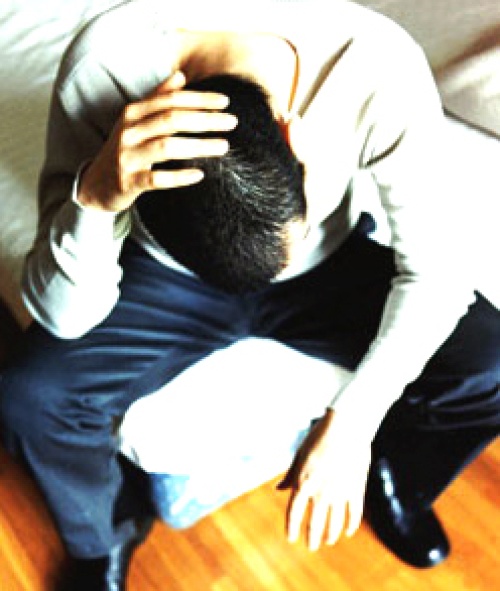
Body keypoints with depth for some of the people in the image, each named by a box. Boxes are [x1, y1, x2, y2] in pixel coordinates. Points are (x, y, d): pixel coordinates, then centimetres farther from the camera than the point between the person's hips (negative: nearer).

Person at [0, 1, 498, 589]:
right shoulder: (103, 67, -32)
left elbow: (435, 270, -20)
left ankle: (395, 479, 17)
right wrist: (96, 194, -48)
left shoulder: (380, 69, -31)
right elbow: (64, 315, -29)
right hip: (169, 276, 0)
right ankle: (109, 532, 13)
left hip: (330, 267, 1)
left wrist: (351, 422, -26)